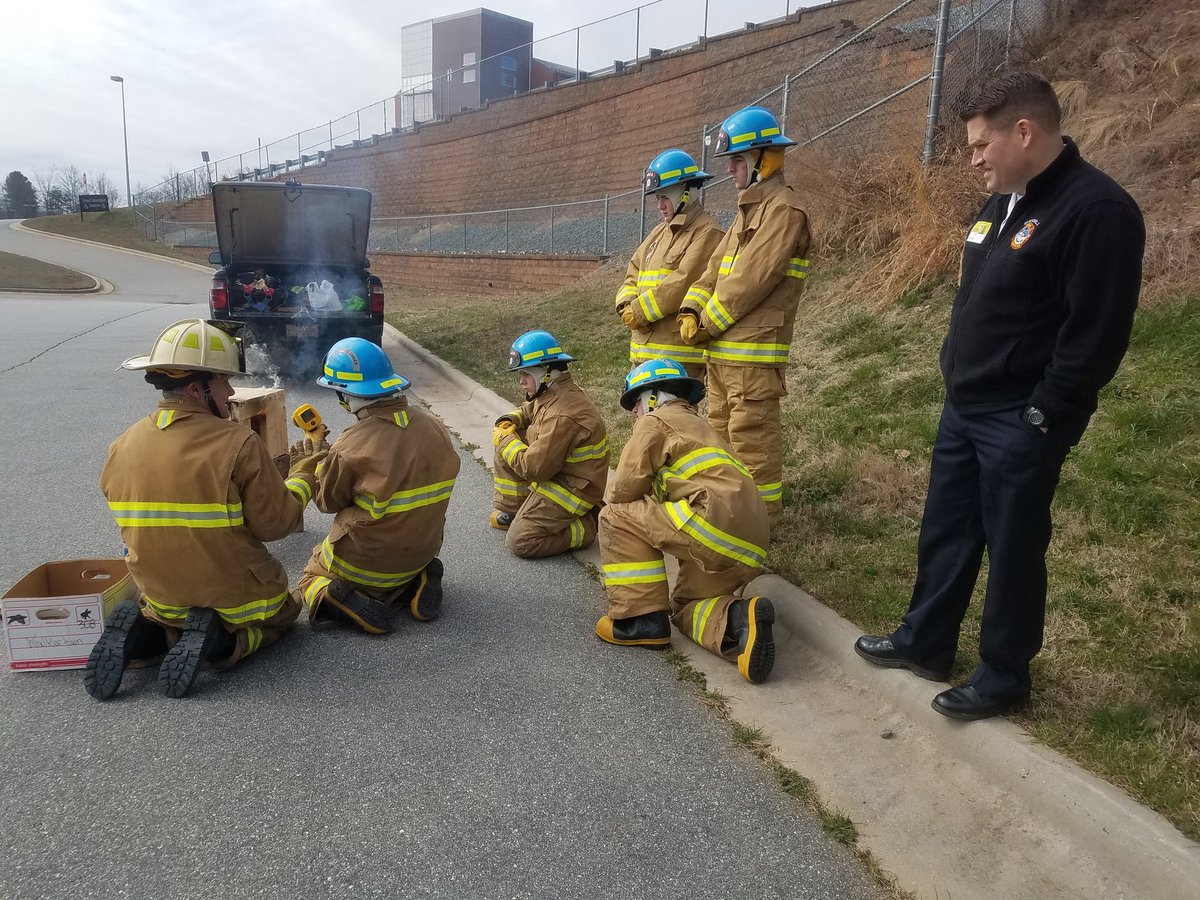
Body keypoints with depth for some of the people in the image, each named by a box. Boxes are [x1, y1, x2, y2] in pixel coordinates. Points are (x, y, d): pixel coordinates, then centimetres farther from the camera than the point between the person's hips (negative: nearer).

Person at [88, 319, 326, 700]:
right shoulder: (239, 444, -22)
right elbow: (276, 523, -17)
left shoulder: (122, 448, -5)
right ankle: (221, 641, -6)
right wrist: (303, 477, 0)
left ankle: (143, 632, 2)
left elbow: (134, 529, 6)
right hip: (238, 597, -5)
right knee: (282, 611, 26)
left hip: (162, 597, 5)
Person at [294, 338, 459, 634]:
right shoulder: (434, 426, -11)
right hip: (422, 552, 5)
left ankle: (352, 603, -8)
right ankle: (416, 584, 4)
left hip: (364, 562, -4)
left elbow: (327, 501, -7)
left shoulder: (352, 446, -26)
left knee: (311, 578, 23)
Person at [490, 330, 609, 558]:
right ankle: (510, 511, 17)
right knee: (507, 445, 10)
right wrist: (508, 422, 0)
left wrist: (505, 440, -13)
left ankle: (589, 527, 0)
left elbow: (533, 468, -28)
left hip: (573, 488, -10)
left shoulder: (562, 417, -31)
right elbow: (529, 409, 23)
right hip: (560, 470, 10)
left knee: (520, 542, -8)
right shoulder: (553, 393, 0)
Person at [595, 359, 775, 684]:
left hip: (716, 520, -9)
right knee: (685, 607, 25)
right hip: (748, 548, 9)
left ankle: (641, 618, 0)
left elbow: (623, 491, 1)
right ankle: (739, 618, -6)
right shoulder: (700, 426, 31)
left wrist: (617, 507, 21)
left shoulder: (654, 422, 5)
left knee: (616, 517, 2)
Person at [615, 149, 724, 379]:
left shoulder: (707, 233, -7)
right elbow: (633, 275, 17)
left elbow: (682, 282, -18)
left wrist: (639, 312, -13)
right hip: (643, 350, 9)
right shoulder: (659, 232, 22)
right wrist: (627, 307, -4)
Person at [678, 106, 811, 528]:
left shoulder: (782, 210, -11)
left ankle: (763, 517, 6)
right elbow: (717, 267, 15)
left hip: (753, 352, -10)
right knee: (722, 431, 17)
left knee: (752, 437, -5)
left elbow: (752, 280, -18)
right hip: (723, 349, 10)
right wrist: (691, 311, 1)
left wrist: (709, 323, -11)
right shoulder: (748, 210, 20)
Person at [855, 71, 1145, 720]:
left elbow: (1097, 333, -20)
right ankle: (924, 642, 33)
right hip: (963, 409, 9)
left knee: (1011, 548, 5)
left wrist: (1042, 415, -17)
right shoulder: (1003, 203, 12)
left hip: (1019, 424, -9)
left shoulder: (1096, 209, -17)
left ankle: (1004, 676, 22)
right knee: (945, 532, 17)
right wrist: (958, 378, 14)